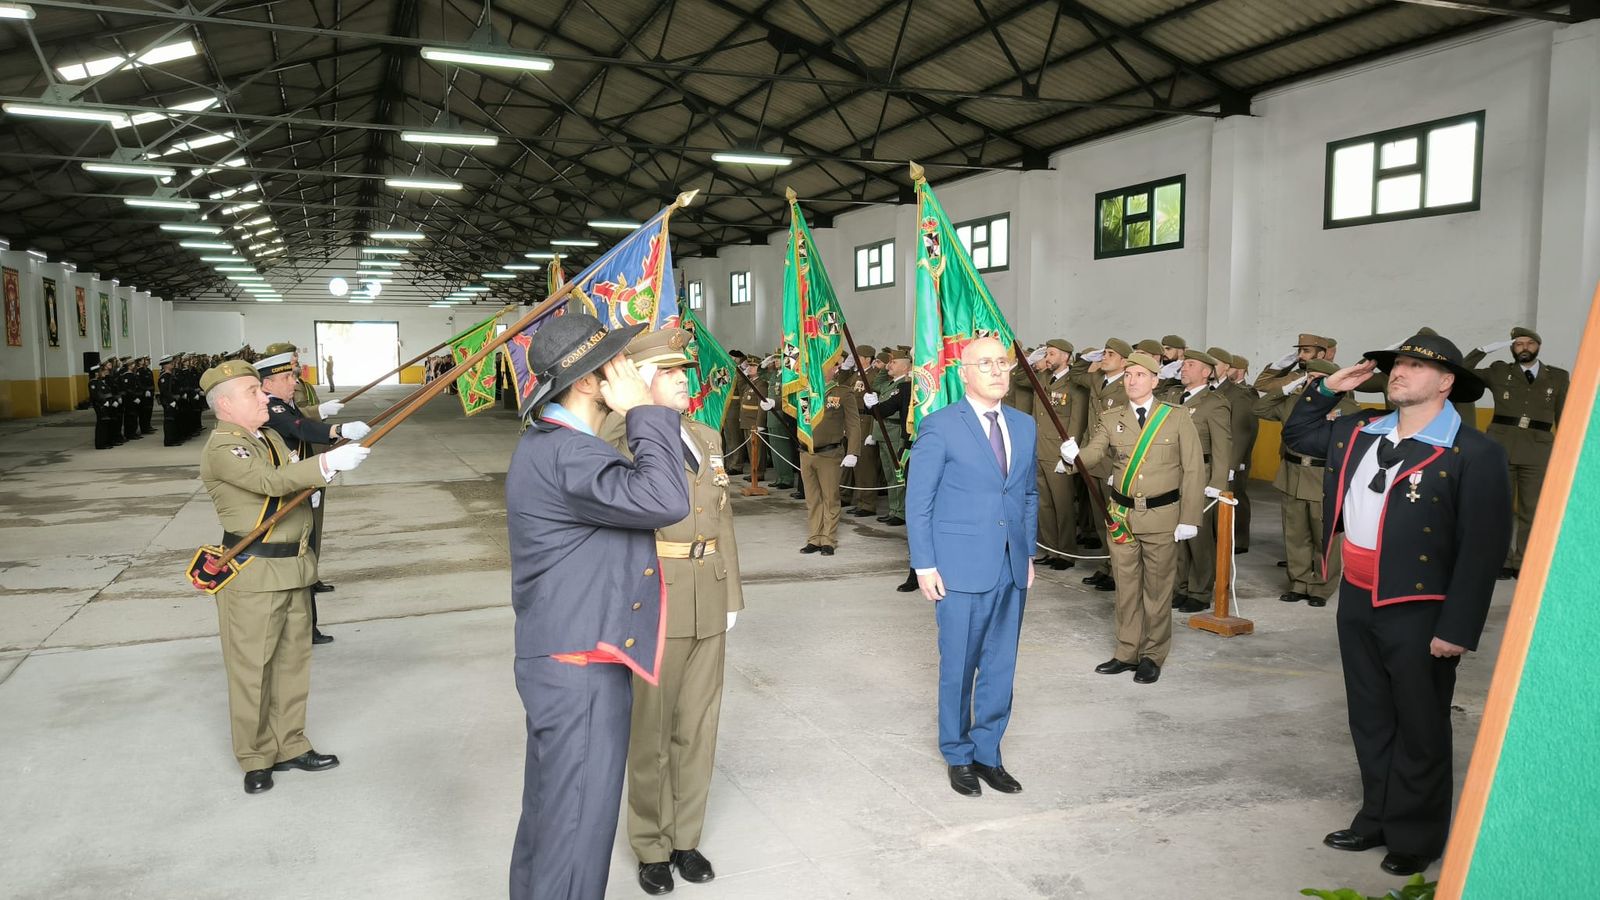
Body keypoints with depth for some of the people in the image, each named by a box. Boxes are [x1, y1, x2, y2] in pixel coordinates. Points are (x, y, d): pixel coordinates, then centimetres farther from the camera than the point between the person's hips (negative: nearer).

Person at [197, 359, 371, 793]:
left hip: (293, 568, 8)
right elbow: (271, 481, -28)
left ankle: (289, 745, 27)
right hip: (253, 574, -8)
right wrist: (328, 462, -37)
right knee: (252, 667, 3)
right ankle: (255, 758, 16)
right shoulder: (221, 449, -14)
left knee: (292, 660, 15)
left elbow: (293, 480, 18)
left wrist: (342, 451, 0)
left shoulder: (269, 437, 14)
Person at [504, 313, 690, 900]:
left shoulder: (551, 444, 10)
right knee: (577, 831, 2)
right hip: (582, 671, -10)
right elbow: (665, 500, -31)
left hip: (560, 661, 11)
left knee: (551, 816, 23)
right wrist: (644, 411, -23)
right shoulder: (565, 455, -23)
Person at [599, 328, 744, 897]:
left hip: (708, 604, 6)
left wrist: (731, 594, 13)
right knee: (650, 729, 8)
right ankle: (651, 846, 26)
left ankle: (685, 837, 32)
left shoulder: (707, 438, 12)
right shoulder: (623, 438, -7)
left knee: (698, 725, 15)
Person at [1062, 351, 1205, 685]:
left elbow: (1194, 470, -4)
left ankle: (1152, 656, 20)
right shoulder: (1110, 419, 4)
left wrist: (1189, 518, -10)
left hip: (1161, 515, -2)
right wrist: (1073, 455, -32)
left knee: (1157, 588, 7)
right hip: (1121, 515, 3)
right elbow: (1093, 455, -8)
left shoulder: (1177, 419, -3)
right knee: (1126, 586, 11)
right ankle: (1127, 653, 24)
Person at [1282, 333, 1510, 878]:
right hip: (1356, 602, 7)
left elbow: (1484, 549, -17)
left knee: (1419, 732, 10)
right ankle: (1377, 818, 35)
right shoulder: (1361, 432, 5)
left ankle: (1417, 837, 27)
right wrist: (1327, 390, 7)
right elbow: (1296, 434, 23)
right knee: (1369, 721, 19)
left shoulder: (1474, 454, -16)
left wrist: (1457, 628, -18)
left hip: (1419, 613, -6)